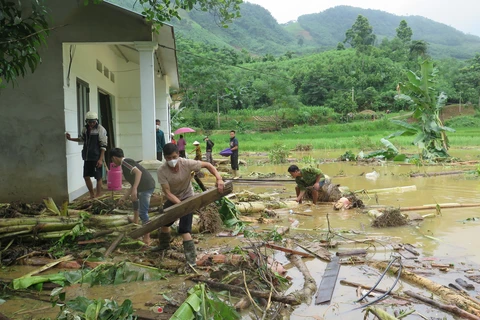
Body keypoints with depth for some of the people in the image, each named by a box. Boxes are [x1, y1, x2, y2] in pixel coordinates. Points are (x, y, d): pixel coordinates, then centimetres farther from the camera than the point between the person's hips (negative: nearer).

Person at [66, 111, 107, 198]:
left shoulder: (101, 129, -11)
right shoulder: (85, 129, 8)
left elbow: (103, 146, -13)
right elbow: (82, 139, 27)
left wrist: (101, 159, -17)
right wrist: (70, 138, 15)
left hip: (97, 158, -6)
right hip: (87, 157, 6)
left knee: (98, 177, 2)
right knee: (86, 176, 10)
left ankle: (98, 196, 14)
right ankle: (92, 194, 26)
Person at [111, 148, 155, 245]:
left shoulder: (125, 162, -7)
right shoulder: (126, 164, 22)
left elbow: (138, 172, -23)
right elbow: (133, 185, 25)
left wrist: (134, 189, -31)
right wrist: (124, 197, 31)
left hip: (146, 186, -11)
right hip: (146, 186, 11)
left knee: (143, 213, -10)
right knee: (134, 198, 37)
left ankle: (147, 239, -7)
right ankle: (135, 220, 54)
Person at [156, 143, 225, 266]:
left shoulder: (187, 163, -30)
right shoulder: (161, 171, -27)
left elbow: (207, 165, -18)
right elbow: (167, 192, -28)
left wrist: (219, 179, -33)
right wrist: (180, 204, -43)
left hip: (187, 198, -4)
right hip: (172, 199, 4)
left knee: (184, 229, -15)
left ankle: (191, 256, -2)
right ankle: (164, 244, 53)